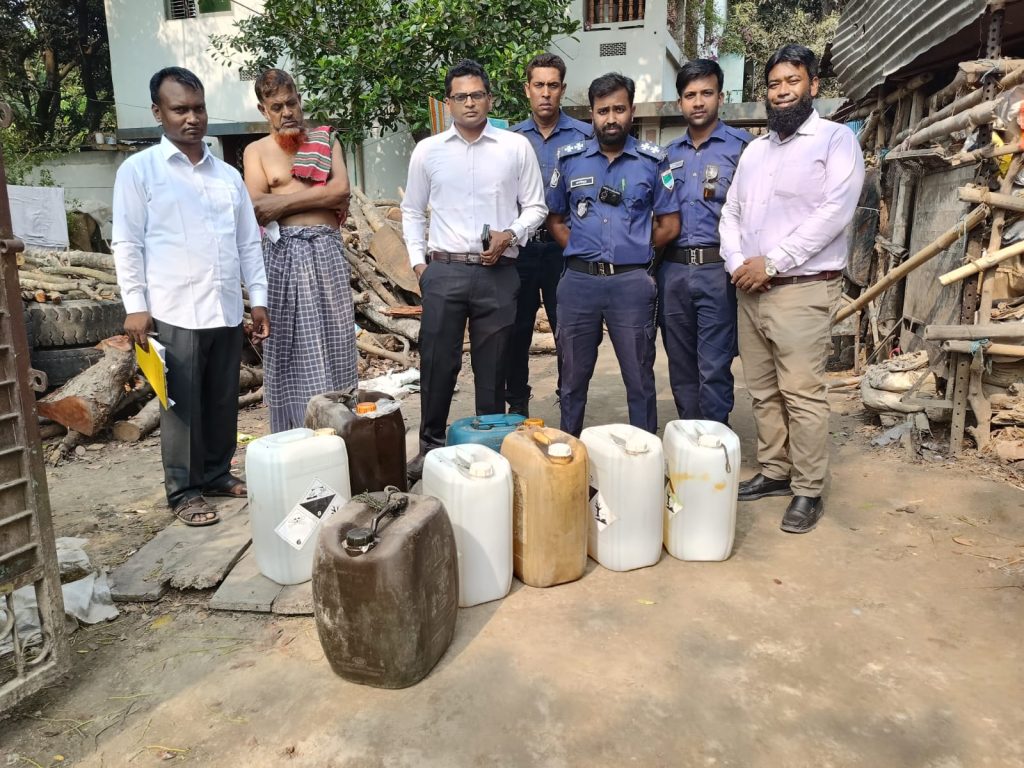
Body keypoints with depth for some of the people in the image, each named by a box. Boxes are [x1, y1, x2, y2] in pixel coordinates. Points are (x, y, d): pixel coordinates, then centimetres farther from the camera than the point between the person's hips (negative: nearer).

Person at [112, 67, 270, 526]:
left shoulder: (228, 174, 14)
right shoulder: (138, 170, 1)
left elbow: (249, 241, 14)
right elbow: (127, 243, -2)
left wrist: (258, 297, 8)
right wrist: (135, 305, -9)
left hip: (227, 311, 4)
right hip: (175, 312, -4)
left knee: (223, 401, 12)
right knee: (183, 405, 2)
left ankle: (217, 474, 27)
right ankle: (184, 490, 14)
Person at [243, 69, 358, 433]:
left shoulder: (326, 139, 13)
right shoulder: (256, 151, 10)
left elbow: (341, 190, -3)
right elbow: (258, 209, -4)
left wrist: (283, 201, -6)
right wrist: (320, 197, -3)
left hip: (326, 250, 1)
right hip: (283, 253, -1)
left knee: (333, 345, 4)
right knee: (289, 349, 1)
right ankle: (293, 438, 9)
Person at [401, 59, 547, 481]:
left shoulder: (516, 147, 4)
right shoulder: (427, 150, 7)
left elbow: (535, 207, 8)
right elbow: (412, 211, 14)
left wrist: (509, 234, -10)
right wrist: (418, 261, 4)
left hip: (498, 272, 0)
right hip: (443, 271, 1)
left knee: (492, 367, 8)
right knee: (437, 363, 6)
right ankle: (430, 446, 23)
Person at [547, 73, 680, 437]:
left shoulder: (652, 161, 4)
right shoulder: (570, 159, 8)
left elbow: (669, 225, 5)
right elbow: (555, 220, 12)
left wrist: (632, 249, 3)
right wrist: (581, 250, 0)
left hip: (632, 281, -1)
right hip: (578, 280, 2)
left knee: (639, 379, 6)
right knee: (573, 377, 11)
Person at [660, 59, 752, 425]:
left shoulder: (742, 146, 1)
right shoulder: (670, 153, 16)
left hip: (717, 270, -5)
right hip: (672, 269, 5)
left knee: (714, 368, -5)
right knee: (680, 367, 11)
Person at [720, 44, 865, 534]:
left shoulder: (836, 139, -1)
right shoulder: (755, 149, 18)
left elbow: (833, 213, -13)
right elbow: (731, 212, 14)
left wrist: (771, 262, -16)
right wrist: (737, 263, -5)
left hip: (802, 290, -6)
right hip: (749, 290, 6)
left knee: (802, 394, -5)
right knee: (763, 391, 11)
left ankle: (808, 490, 6)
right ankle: (774, 471, 24)